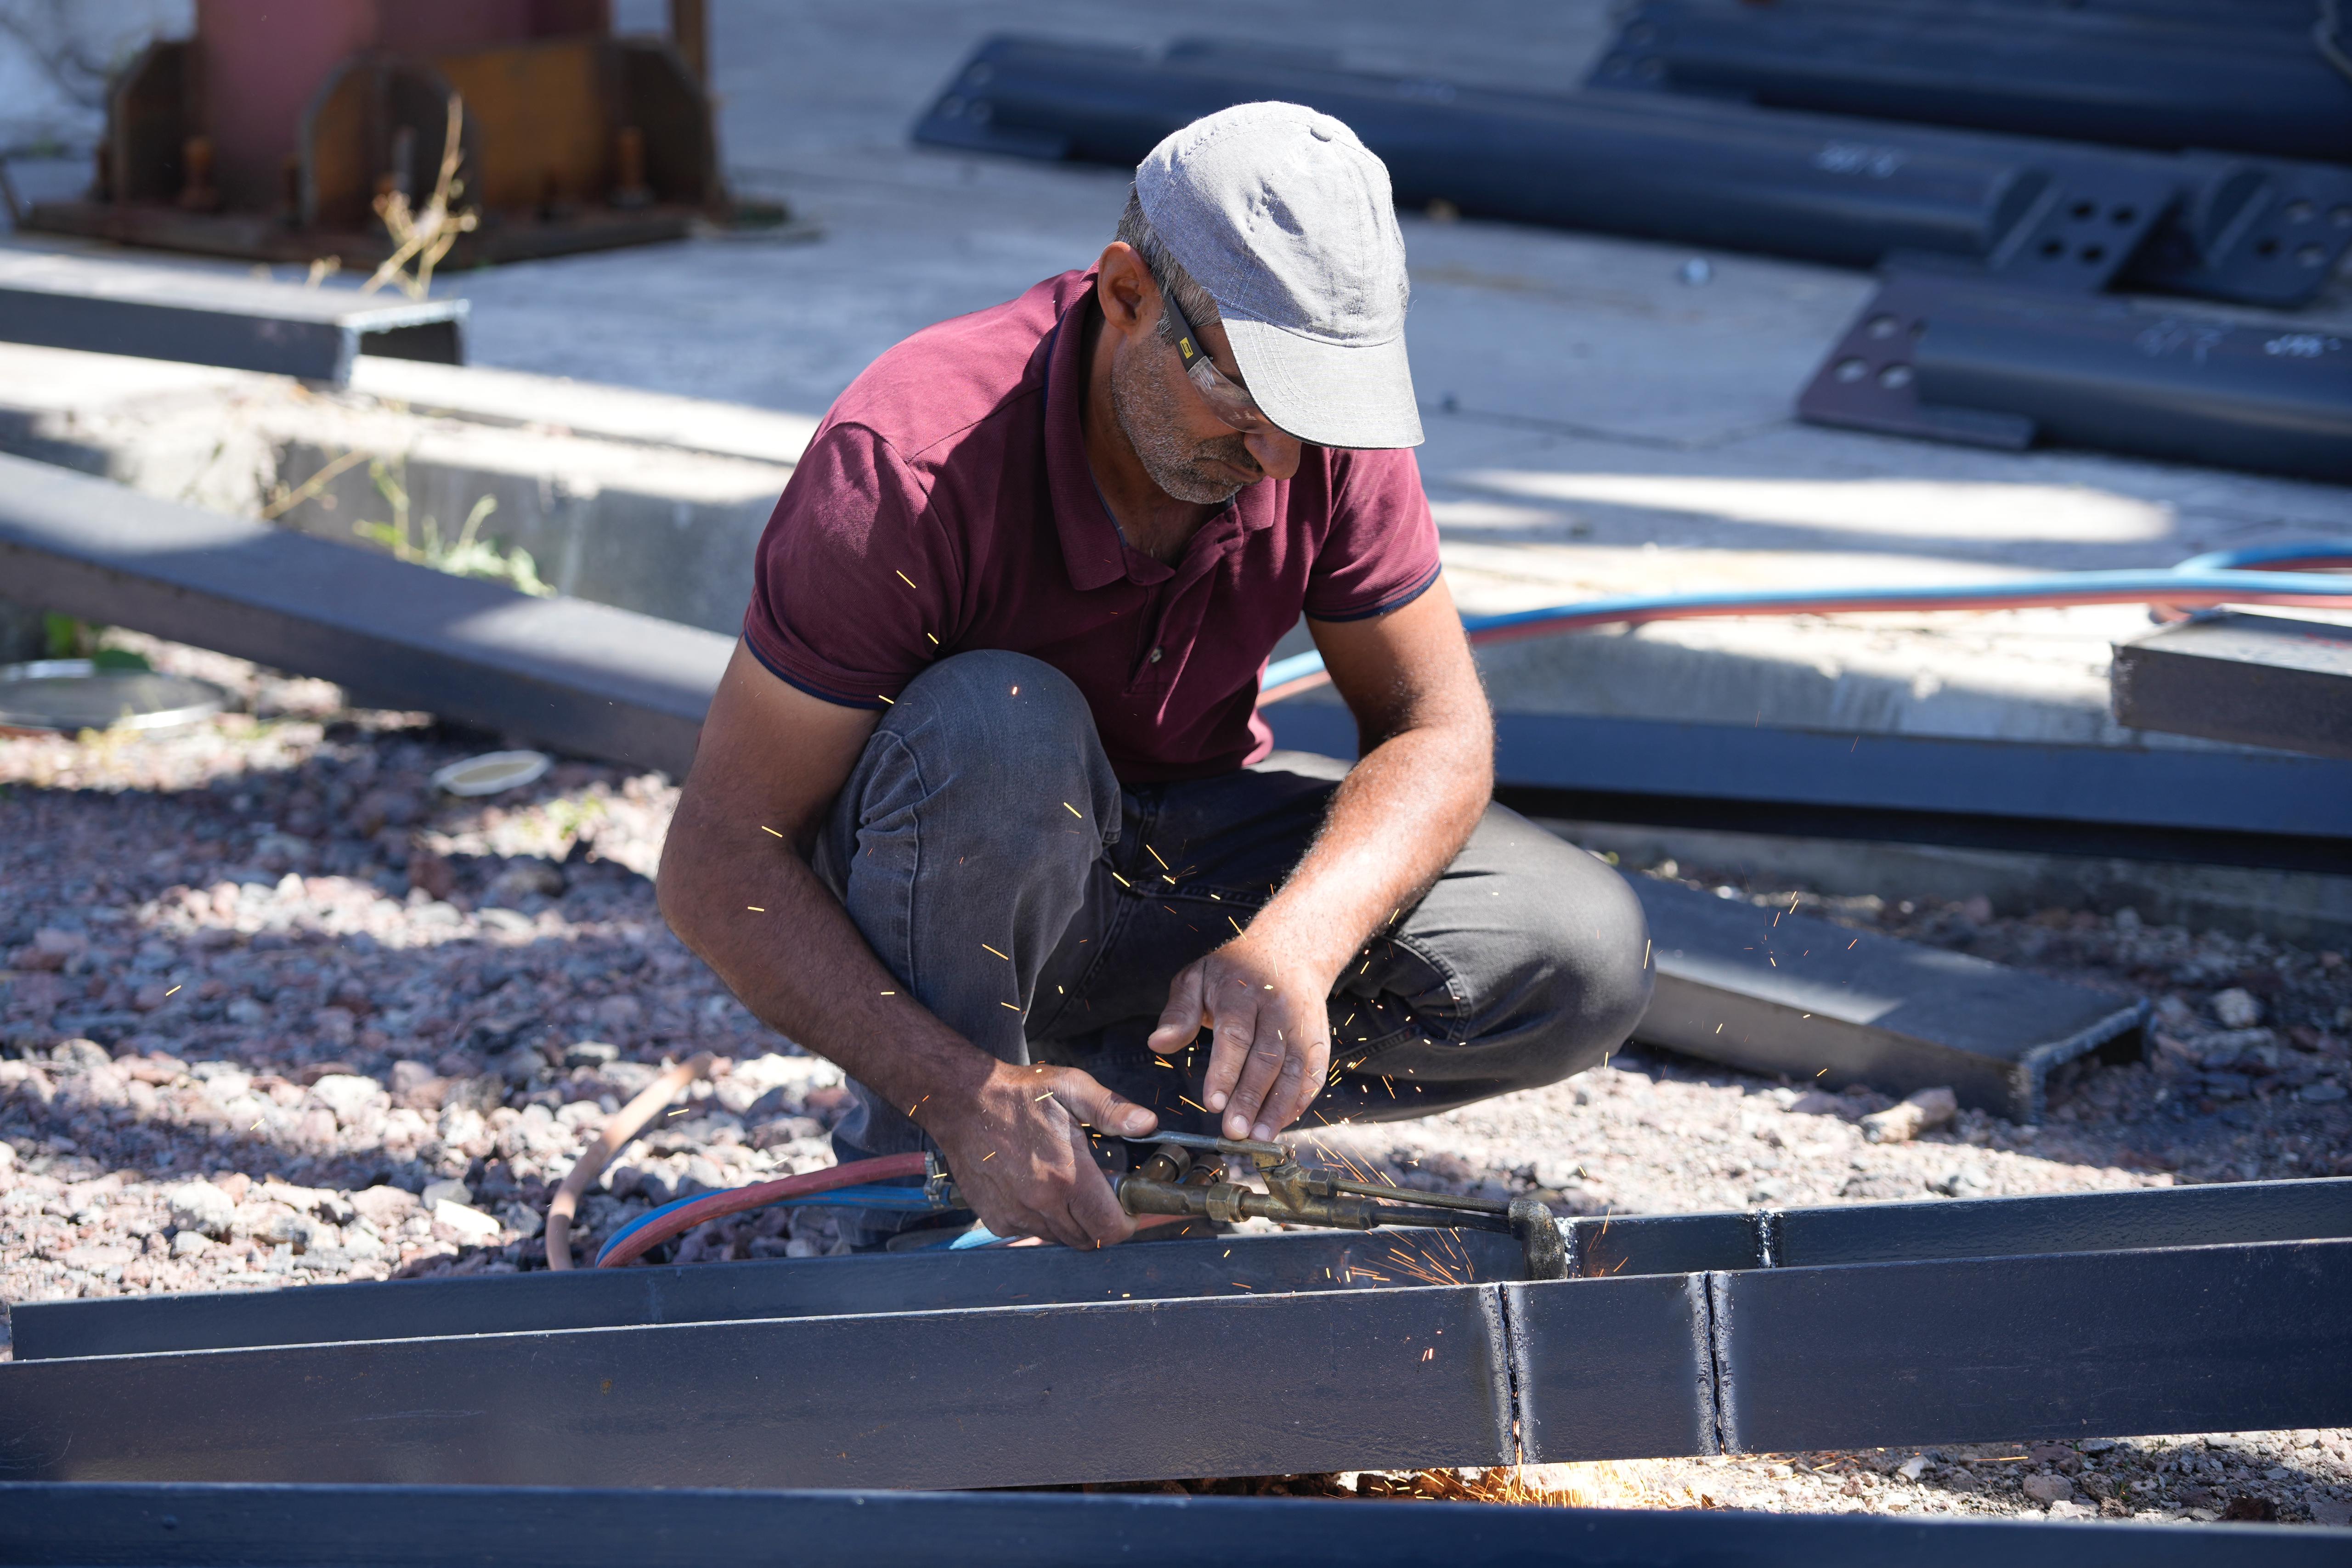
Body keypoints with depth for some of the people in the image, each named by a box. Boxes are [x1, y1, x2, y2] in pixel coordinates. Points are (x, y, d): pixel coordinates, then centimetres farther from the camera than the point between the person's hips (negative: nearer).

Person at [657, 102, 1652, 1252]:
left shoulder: (1328, 433, -18)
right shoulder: (907, 465, -31)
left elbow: (1437, 725, -14)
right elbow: (717, 865, -30)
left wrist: (1294, 943, -35)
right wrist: (962, 1095, -42)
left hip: (1171, 867, 5)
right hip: (919, 880, -4)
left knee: (1587, 959, -16)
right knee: (999, 727, -39)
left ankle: (1088, 1089, -8)